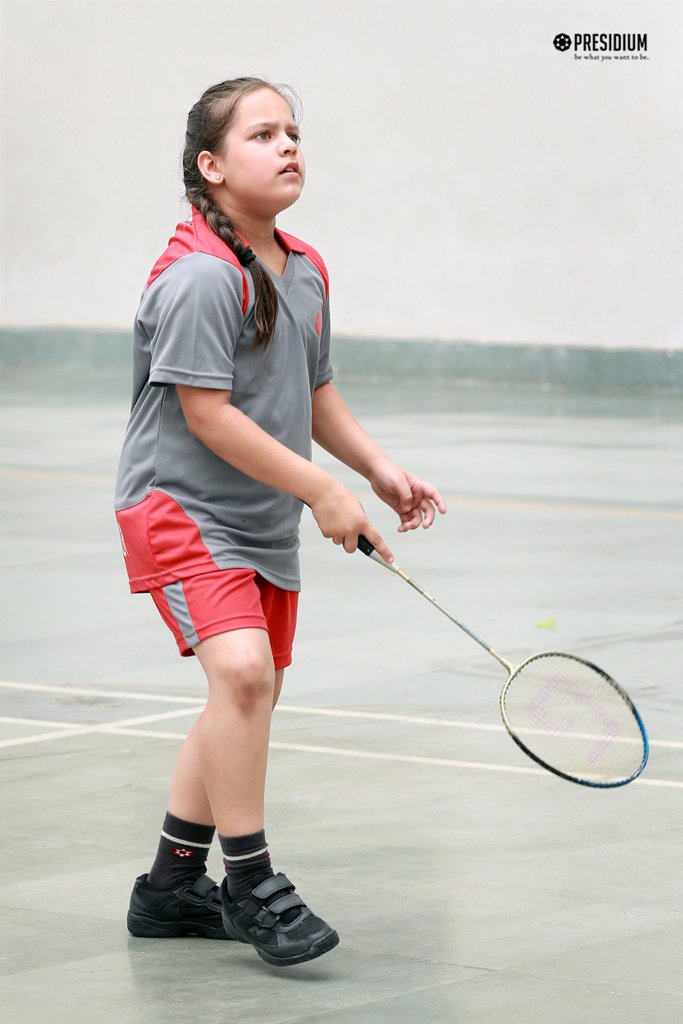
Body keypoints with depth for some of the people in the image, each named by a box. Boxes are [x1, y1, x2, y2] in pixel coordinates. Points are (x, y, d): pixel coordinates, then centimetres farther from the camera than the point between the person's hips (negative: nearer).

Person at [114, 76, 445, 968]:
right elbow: (208, 414, -23)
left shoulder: (306, 272, 8)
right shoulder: (199, 278, -20)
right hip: (181, 505, -9)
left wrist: (380, 469, 9)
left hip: (265, 524, 9)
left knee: (253, 695, 14)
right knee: (242, 668, -26)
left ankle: (172, 886, 28)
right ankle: (251, 883, -15)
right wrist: (321, 491, -21)